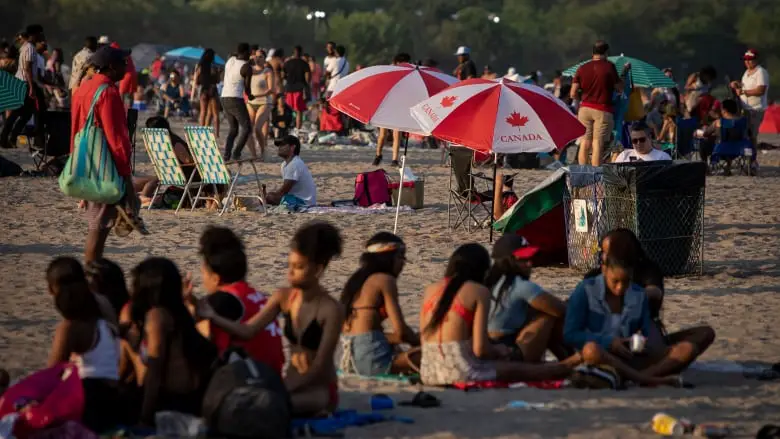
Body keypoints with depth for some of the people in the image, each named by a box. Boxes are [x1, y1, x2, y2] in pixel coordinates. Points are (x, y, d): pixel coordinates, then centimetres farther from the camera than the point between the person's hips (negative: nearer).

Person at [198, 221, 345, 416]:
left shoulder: (331, 310, -16)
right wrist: (212, 317, -23)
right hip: (293, 385, 6)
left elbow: (319, 366, -16)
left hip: (320, 391, -6)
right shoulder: (283, 298, 1)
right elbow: (248, 330, -7)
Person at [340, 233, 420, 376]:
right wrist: (419, 340, 12)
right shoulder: (385, 280, -4)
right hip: (371, 360, -9)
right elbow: (400, 331, -10)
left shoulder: (356, 280, 19)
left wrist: (413, 339, 19)